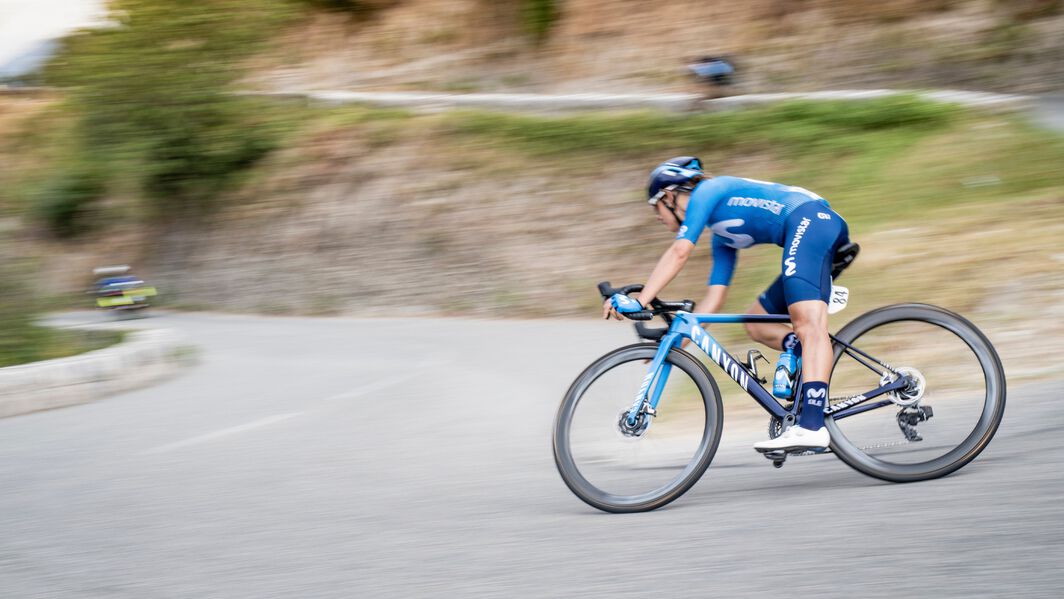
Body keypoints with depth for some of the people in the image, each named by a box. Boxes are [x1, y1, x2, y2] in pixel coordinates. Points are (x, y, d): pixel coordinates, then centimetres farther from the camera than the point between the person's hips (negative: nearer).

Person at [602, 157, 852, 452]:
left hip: (810, 218, -10)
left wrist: (639, 301, -11)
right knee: (756, 323, 16)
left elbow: (679, 253, -7)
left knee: (808, 323, -24)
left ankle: (812, 426, -37)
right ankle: (818, 361, -7)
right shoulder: (722, 233, 29)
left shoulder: (706, 191, 6)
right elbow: (715, 296, 26)